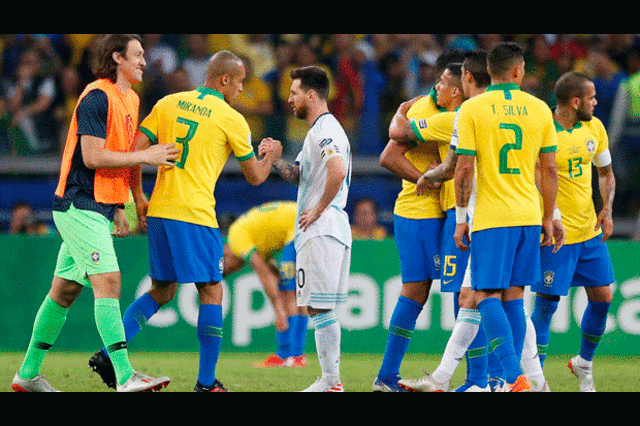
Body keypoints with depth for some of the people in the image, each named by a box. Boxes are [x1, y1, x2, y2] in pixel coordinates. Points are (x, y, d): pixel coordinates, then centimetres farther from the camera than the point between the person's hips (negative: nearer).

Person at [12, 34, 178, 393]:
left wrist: (118, 208, 19)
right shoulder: (97, 98, -13)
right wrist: (145, 156, -16)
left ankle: (28, 374, 19)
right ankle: (125, 376, -24)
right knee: (108, 280, -17)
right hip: (80, 205, -10)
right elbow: (93, 157, -19)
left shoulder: (130, 99, 17)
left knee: (65, 289, 12)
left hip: (98, 208, 10)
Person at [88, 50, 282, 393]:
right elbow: (255, 176, 7)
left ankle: (108, 354, 3)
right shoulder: (232, 120, -2)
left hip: (158, 211, 6)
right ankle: (206, 382, 2)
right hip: (196, 216, -6)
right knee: (211, 293, 5)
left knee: (161, 292, 16)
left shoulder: (168, 104, 10)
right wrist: (271, 155, 28)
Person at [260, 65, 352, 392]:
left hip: (322, 230, -11)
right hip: (317, 230, 11)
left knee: (320, 307, -10)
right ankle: (329, 380, 13)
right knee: (319, 308, 12)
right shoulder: (319, 131, 20)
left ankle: (331, 382, -10)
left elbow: (338, 171, -29)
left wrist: (319, 209, -19)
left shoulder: (325, 129, -13)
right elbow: (299, 175, 26)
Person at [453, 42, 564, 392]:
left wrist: (460, 219, 1)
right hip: (529, 216, 4)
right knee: (513, 296, 12)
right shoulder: (539, 109, 5)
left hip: (491, 218, -4)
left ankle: (515, 377, -18)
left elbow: (464, 169, -8)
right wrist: (549, 219, 16)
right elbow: (550, 170, 7)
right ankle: (512, 382, 11)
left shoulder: (472, 109, -5)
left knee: (487, 296, -3)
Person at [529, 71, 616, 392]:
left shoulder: (594, 128, 5)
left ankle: (584, 362, 28)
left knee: (602, 298, 7)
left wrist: (607, 209, 3)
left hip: (590, 232, 6)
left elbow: (606, 172, 19)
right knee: (546, 302, -8)